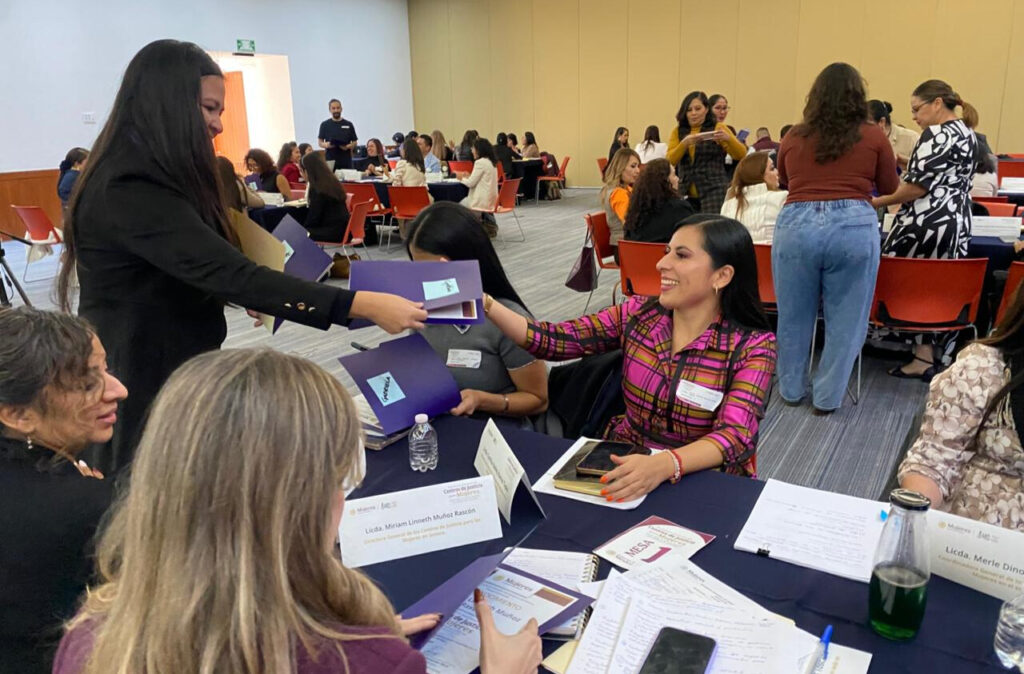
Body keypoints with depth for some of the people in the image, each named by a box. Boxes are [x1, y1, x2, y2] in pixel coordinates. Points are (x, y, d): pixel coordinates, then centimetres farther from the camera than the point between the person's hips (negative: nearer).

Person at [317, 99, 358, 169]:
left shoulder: (348, 125, 7)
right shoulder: (325, 124, 6)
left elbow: (355, 142, 8)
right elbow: (320, 142, 7)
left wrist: (348, 146, -13)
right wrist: (326, 145, -15)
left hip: (346, 161, 1)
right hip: (330, 161, -1)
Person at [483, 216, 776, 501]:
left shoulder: (753, 347, -12)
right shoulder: (639, 314, -2)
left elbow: (734, 436, -24)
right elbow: (553, 340, -7)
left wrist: (666, 464, -43)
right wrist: (485, 304, -19)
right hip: (624, 462, 3)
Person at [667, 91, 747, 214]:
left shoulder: (717, 128, 4)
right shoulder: (678, 131, 11)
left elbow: (742, 155, -3)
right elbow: (670, 161, -2)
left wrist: (728, 138, -22)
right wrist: (684, 143, -19)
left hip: (713, 190, -3)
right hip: (685, 193, 3)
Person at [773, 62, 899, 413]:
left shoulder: (794, 136, 11)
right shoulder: (873, 136, 6)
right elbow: (890, 187, 19)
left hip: (796, 225, 2)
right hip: (853, 227, -2)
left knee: (794, 315, 16)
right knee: (845, 319, 11)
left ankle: (791, 389, 28)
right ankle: (827, 397, 19)